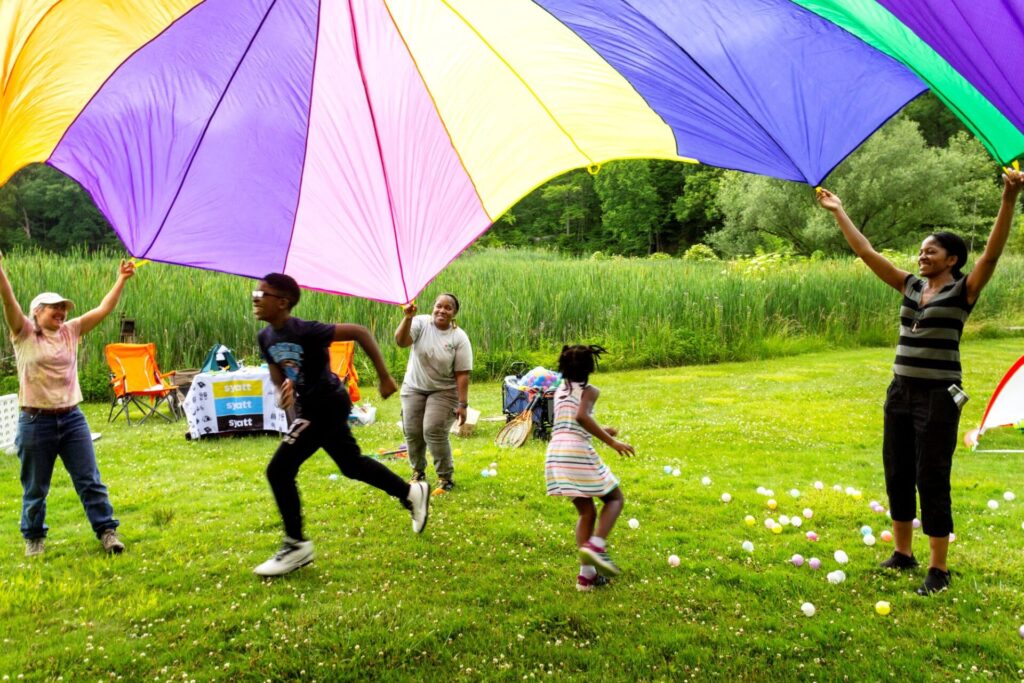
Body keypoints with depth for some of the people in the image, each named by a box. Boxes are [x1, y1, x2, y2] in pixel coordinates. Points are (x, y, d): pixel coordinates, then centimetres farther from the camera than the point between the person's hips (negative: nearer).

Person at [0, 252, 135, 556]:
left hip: (72, 418, 3)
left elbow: (102, 310, 5)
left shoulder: (71, 331, 8)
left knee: (90, 480, 4)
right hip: (36, 422, -3)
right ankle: (34, 537, 28)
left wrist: (121, 279, 1)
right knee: (35, 487, 11)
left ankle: (107, 530, 10)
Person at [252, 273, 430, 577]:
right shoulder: (266, 337, -1)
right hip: (308, 407, 9)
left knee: (278, 471, -12)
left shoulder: (305, 331, -25)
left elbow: (359, 332, -24)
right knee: (352, 464, 22)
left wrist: (384, 377, -23)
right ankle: (412, 492, 39)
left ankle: (296, 546, 4)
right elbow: (278, 376, 11)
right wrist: (283, 393, -13)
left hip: (328, 405, -9)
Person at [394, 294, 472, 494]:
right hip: (414, 388, 3)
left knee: (434, 432, -15)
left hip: (443, 392, -3)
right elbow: (400, 341, -24)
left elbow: (462, 374, -12)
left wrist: (462, 404, -16)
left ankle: (445, 478, 2)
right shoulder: (421, 323, -8)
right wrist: (408, 317, -38)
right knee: (412, 432, 3)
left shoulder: (459, 338, -12)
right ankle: (418, 473, 26)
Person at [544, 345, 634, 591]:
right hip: (578, 453, -6)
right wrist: (611, 442, -18)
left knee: (587, 512, 17)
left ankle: (586, 573, 12)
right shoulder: (589, 391, -1)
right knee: (615, 498, 12)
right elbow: (581, 417, -21)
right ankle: (595, 546, -11)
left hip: (555, 453, 7)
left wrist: (601, 431, 42)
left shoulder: (560, 391, 20)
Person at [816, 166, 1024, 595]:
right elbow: (866, 253, 11)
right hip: (900, 393, 6)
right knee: (897, 476, 12)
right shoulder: (910, 287, 9)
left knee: (932, 482, -2)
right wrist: (839, 212, 11)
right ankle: (903, 553, 28)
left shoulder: (963, 291, -5)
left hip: (938, 398, -6)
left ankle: (938, 569, 10)